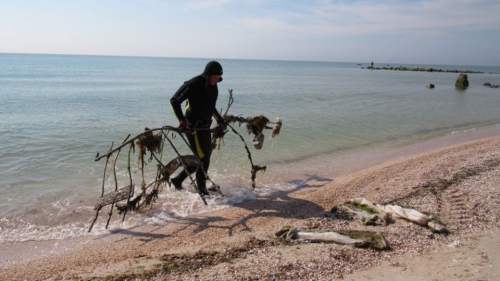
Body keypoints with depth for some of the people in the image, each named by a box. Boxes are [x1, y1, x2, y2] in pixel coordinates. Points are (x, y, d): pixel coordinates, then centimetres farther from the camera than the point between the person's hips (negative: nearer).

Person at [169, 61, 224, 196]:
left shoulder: (213, 86, 9)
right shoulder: (193, 84, -16)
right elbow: (174, 101, -18)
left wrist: (219, 119, 21)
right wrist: (182, 121, -27)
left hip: (205, 126, 9)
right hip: (193, 127, -9)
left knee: (204, 158, 13)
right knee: (203, 159, -9)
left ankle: (178, 180, 28)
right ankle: (201, 190, 5)